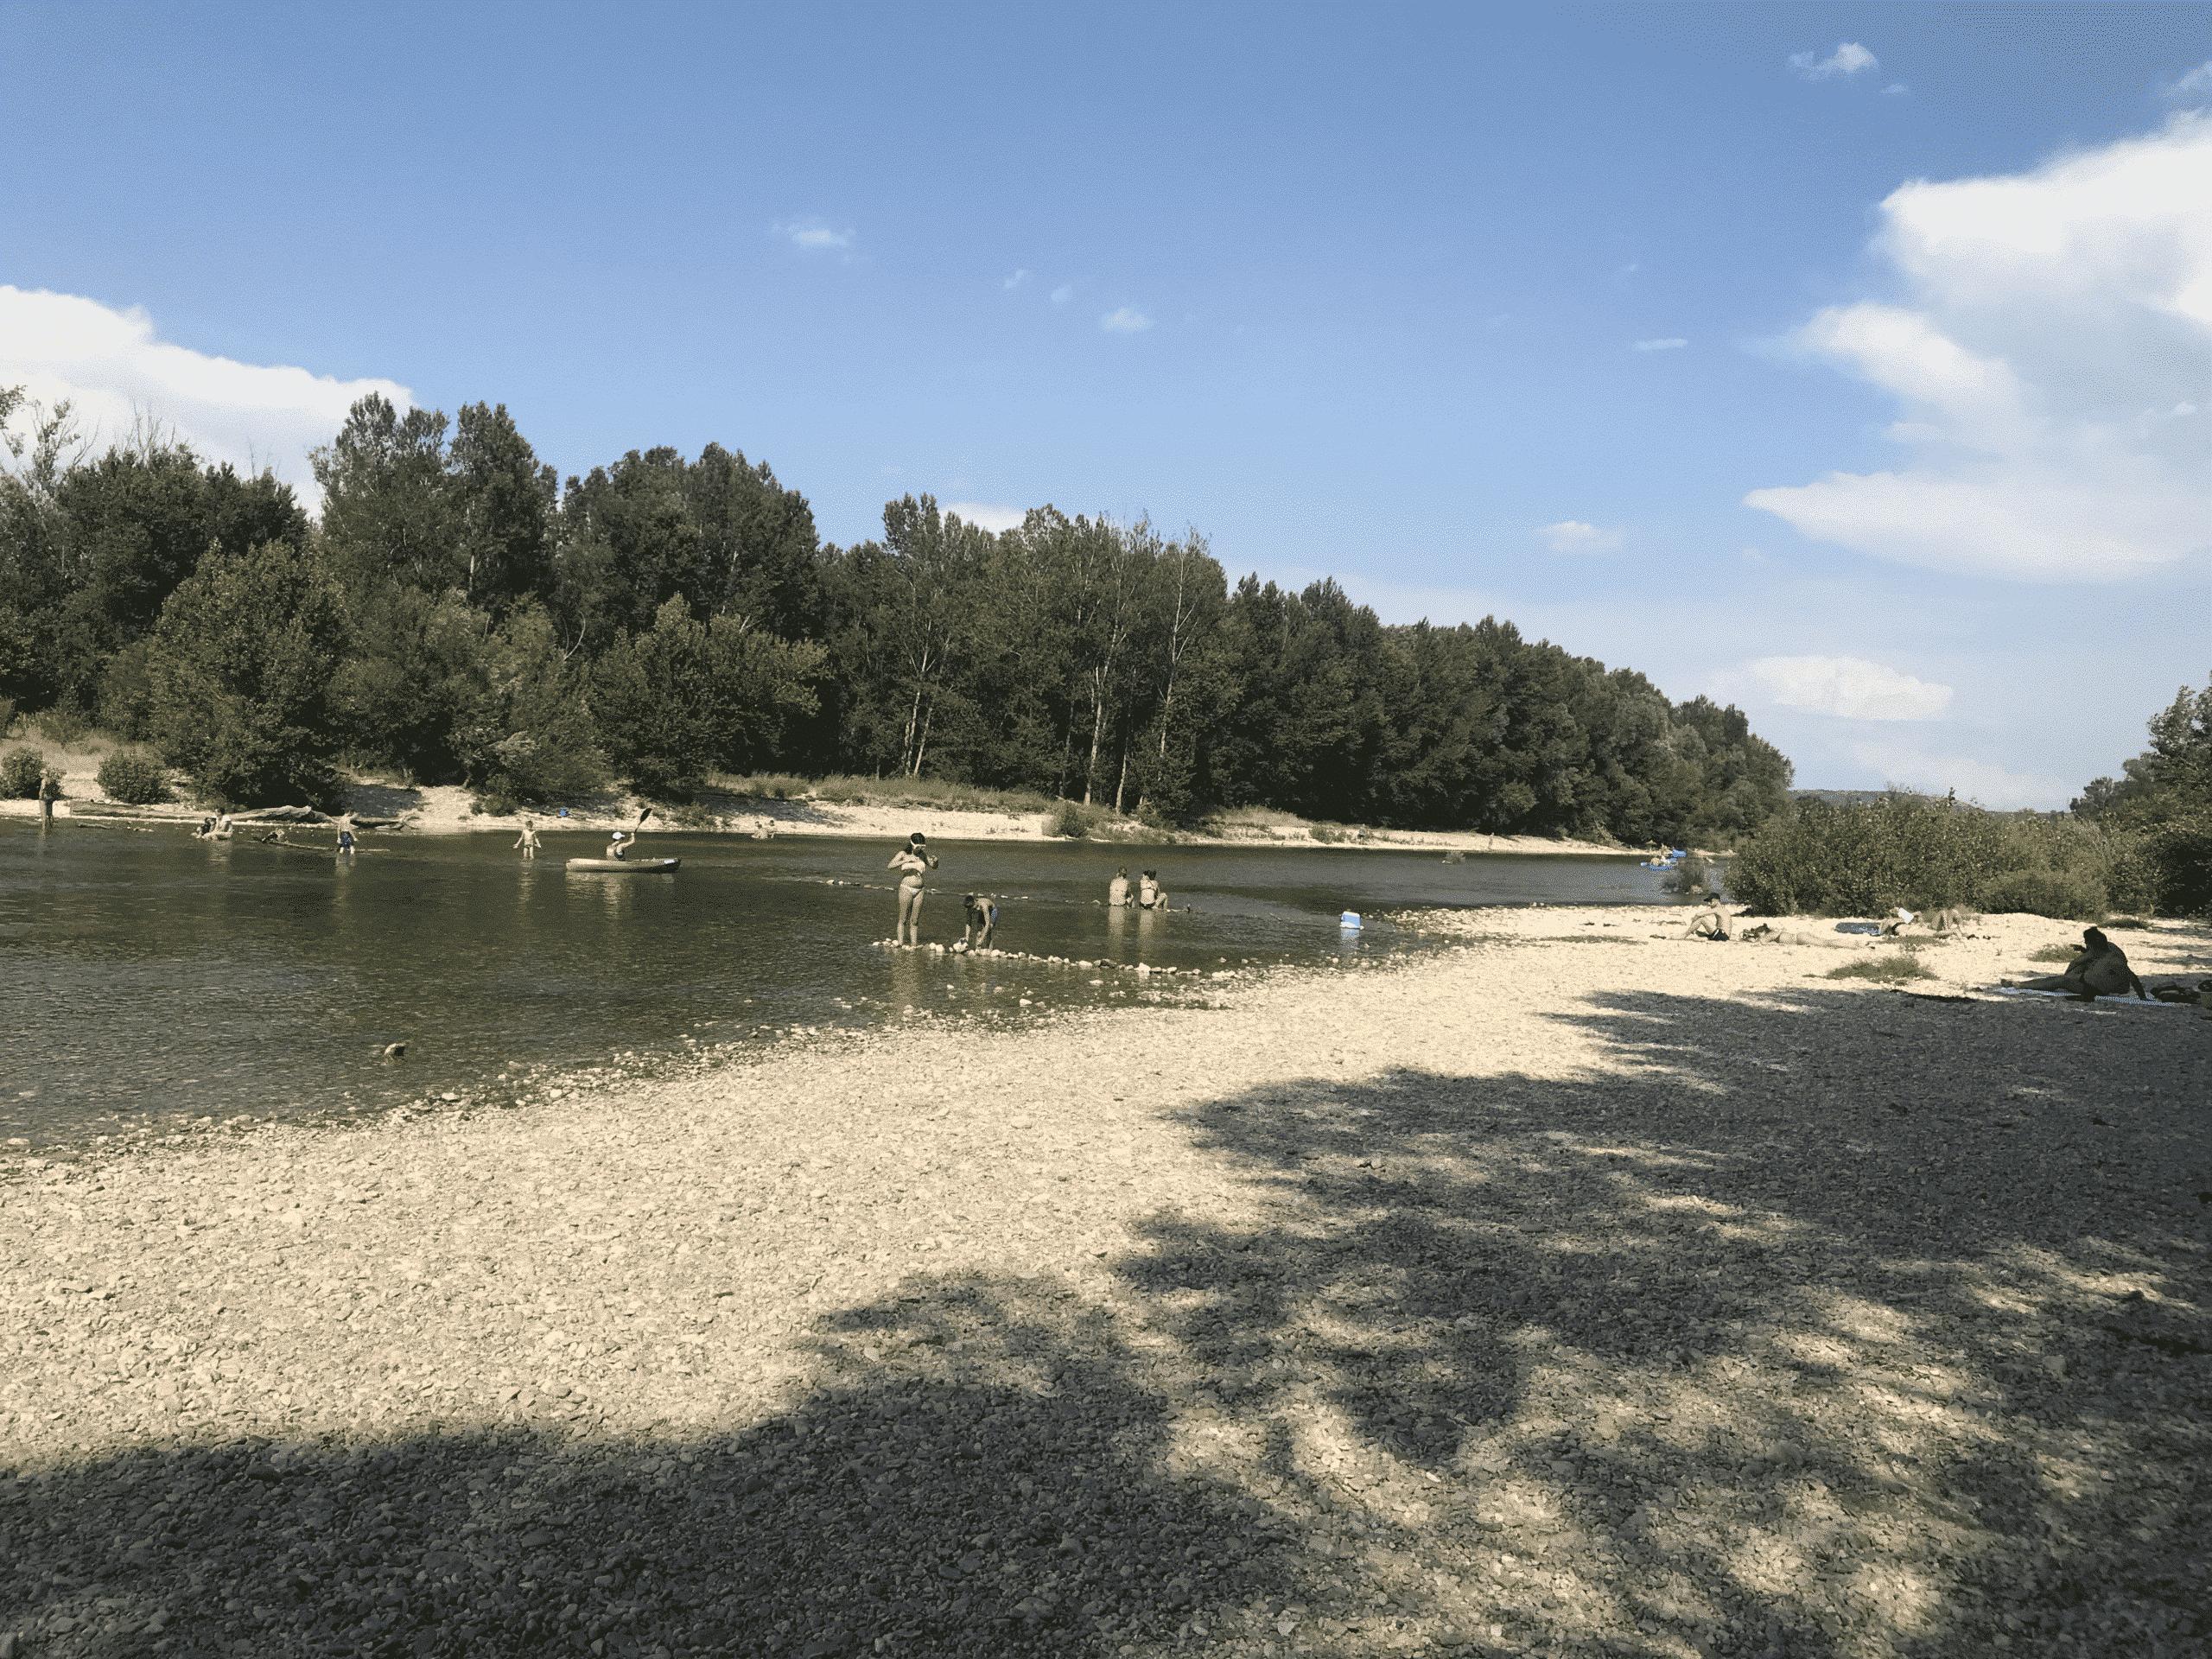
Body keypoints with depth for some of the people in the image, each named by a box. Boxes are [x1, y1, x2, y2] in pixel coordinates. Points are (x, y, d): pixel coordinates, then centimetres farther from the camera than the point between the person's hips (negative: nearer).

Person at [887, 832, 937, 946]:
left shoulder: (922, 855, 9)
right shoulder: (903, 854, -3)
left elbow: (934, 867, 21)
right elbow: (890, 866, -15)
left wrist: (935, 860, -3)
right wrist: (905, 861, -24)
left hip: (919, 891, 4)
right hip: (906, 889, -4)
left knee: (915, 921, 7)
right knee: (903, 919, -1)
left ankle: (914, 945, 10)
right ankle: (900, 944, 2)